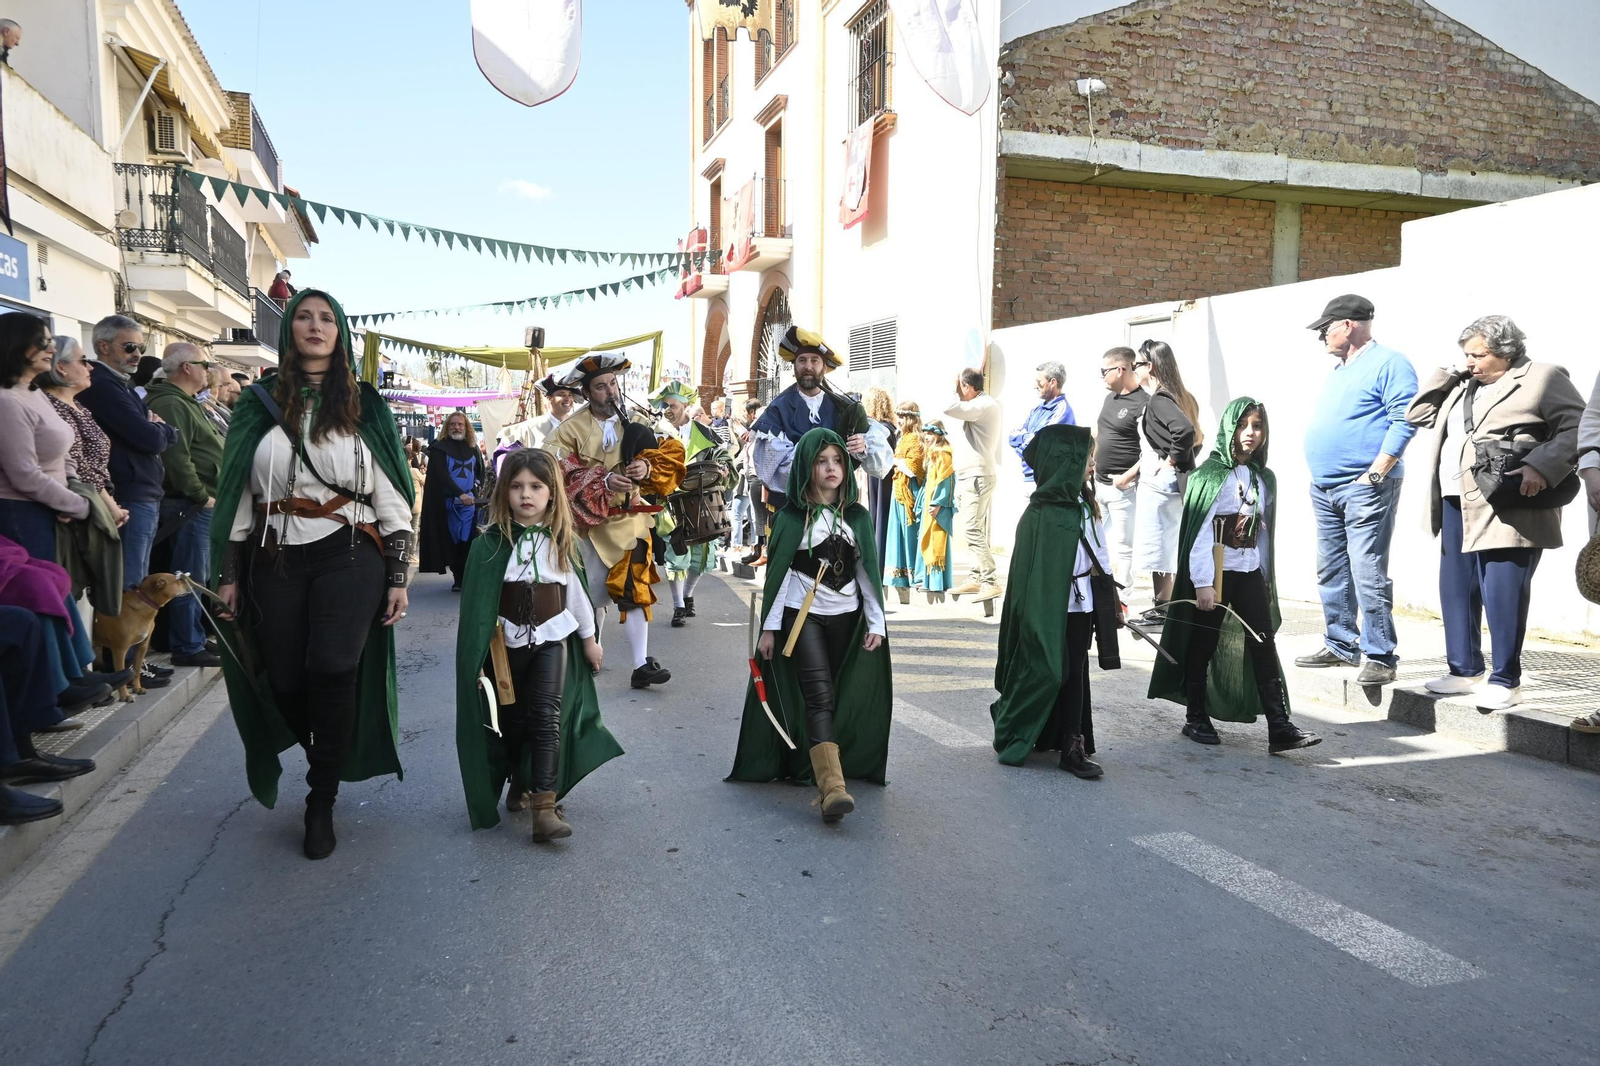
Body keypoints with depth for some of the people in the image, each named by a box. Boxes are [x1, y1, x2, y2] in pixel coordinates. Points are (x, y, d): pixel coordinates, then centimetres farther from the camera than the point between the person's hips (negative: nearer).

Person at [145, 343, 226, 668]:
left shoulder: (186, 402, 20)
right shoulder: (171, 405, -15)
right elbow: (177, 458, -24)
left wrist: (207, 495, 18)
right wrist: (202, 495, -17)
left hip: (201, 505, 11)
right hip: (190, 505, -11)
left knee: (198, 576, 17)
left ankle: (195, 638, 26)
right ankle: (187, 648, 2)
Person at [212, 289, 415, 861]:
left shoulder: (365, 407, 6)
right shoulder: (258, 404, 8)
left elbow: (391, 498, 4)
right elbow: (235, 492, 8)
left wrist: (398, 577, 0)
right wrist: (228, 574, 4)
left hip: (348, 556, -2)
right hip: (273, 560, 2)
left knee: (331, 667, -18)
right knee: (285, 679, 5)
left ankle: (322, 802, -2)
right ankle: (330, 763, 33)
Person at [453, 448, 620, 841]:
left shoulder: (560, 540, 2)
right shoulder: (492, 543, -8)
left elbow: (575, 590, 10)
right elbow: (477, 601, -7)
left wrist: (589, 638, 14)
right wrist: (477, 655, -9)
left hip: (552, 638, 1)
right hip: (508, 642, 0)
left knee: (547, 716, -10)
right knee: (512, 718, 11)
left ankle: (545, 808, -13)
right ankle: (519, 784, 34)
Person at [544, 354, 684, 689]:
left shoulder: (638, 421, 3)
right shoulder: (571, 429, -4)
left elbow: (670, 452, 1)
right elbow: (560, 472, -15)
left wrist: (648, 467, -20)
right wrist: (604, 481, -26)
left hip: (629, 516, 1)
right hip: (588, 520, -1)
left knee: (633, 588, -9)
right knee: (595, 592, 9)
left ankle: (641, 665, -8)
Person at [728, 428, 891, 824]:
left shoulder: (857, 516, 8)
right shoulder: (792, 516, -1)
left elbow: (867, 570, 8)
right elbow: (778, 572, -1)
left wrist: (876, 622, 2)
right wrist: (768, 627, -3)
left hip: (846, 616, 4)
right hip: (803, 615, -4)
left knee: (840, 697, 4)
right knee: (819, 694, -16)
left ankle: (816, 765, 20)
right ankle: (833, 788, -26)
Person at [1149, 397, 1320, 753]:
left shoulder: (1264, 479, 9)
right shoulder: (1210, 475, -9)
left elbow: (1264, 533, 12)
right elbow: (1199, 533, -13)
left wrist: (1266, 578, 11)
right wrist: (1202, 583, -18)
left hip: (1251, 575, 5)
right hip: (1215, 574, -5)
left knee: (1264, 646, -2)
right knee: (1203, 646, 6)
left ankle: (1279, 727, -2)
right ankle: (1196, 719, 19)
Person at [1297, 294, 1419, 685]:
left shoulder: (1388, 363, -6)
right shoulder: (1339, 371, 20)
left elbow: (1403, 421, -14)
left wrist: (1375, 474, -18)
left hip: (1364, 489, -9)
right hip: (1324, 489, 9)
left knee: (1368, 575, -10)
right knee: (1331, 574, 13)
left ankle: (1381, 657, -4)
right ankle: (1340, 646, 23)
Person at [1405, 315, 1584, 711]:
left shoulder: (1541, 377, -1)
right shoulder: (1461, 385, 19)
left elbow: (1578, 427, -8)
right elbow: (1418, 414, 19)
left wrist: (1541, 467, -20)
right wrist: (1449, 373, 11)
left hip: (1508, 508, -7)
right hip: (1456, 504, 8)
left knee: (1501, 594, -7)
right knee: (1455, 589, 10)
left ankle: (1506, 681, 3)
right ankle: (1464, 670, 21)